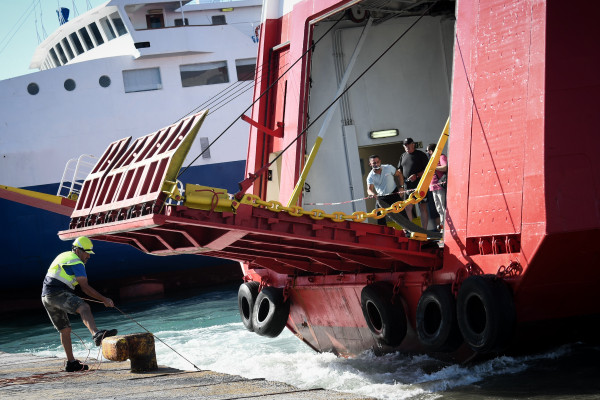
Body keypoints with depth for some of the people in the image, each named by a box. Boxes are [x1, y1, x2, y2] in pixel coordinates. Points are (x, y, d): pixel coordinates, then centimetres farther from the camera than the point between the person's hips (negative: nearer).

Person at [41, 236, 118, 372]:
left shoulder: (64, 256, 25)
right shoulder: (76, 262, -6)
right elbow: (85, 287, -12)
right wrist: (104, 300, -8)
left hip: (46, 297, 11)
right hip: (58, 293, -11)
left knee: (65, 329, 16)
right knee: (84, 308, -31)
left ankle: (71, 363, 17)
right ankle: (97, 335, -57)